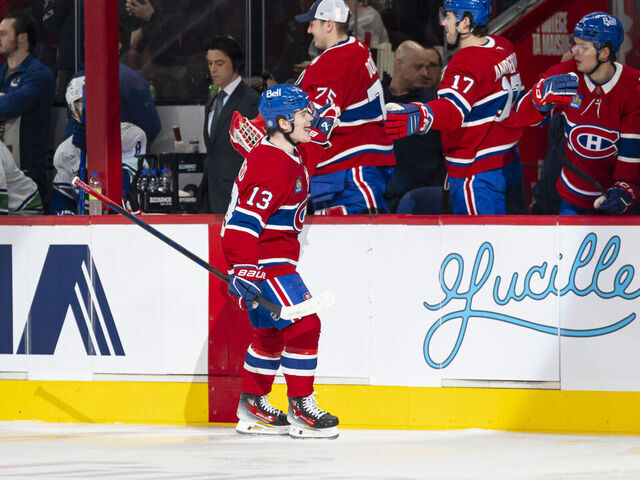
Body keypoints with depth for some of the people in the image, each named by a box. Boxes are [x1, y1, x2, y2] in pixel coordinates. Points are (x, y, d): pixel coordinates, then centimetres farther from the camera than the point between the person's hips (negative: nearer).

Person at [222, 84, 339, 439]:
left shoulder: (288, 157, 9)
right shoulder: (272, 166, -23)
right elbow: (245, 220, -29)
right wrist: (244, 269, -34)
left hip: (276, 259, 11)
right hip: (263, 261, -11)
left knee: (270, 332, 18)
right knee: (303, 325, -11)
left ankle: (252, 408, 26)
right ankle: (301, 409, -6)